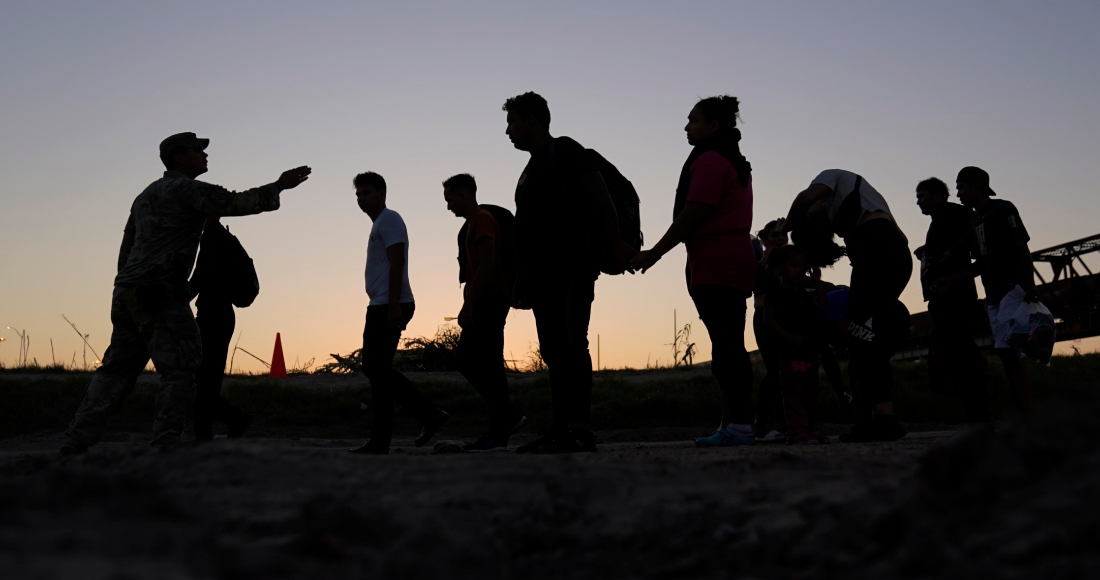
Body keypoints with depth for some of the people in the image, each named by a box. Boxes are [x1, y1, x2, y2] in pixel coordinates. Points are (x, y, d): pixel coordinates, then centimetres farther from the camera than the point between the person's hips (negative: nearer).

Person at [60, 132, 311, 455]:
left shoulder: (146, 195, 25)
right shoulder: (189, 190, -3)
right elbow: (239, 203, -8)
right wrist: (279, 185, 2)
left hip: (127, 291, 9)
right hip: (160, 293, -9)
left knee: (117, 368, 12)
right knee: (179, 367, -5)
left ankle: (76, 440, 11)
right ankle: (165, 443, -10)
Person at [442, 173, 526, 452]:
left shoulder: (482, 220, -9)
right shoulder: (474, 223, 21)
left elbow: (487, 265, -19)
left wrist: (469, 304, -21)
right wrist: (469, 306, 20)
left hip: (491, 302, -10)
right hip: (483, 305, 10)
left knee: (489, 365, -9)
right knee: (464, 359, 10)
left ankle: (498, 434, -6)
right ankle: (509, 415, 12)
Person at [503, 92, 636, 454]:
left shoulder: (564, 152, -1)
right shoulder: (534, 167, 26)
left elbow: (599, 198, -12)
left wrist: (615, 245, -23)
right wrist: (522, 283, 23)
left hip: (570, 271, -9)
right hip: (545, 275, 10)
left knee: (569, 348, -14)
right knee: (555, 351, 5)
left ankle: (578, 432, -17)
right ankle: (561, 431, 6)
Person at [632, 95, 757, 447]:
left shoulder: (709, 160, -7)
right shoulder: (735, 163, 23)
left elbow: (693, 213, -15)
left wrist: (655, 253, -13)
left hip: (715, 265, -10)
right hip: (736, 259, 10)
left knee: (726, 345, -13)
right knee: (729, 345, 8)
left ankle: (738, 425, -15)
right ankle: (735, 423, 8)